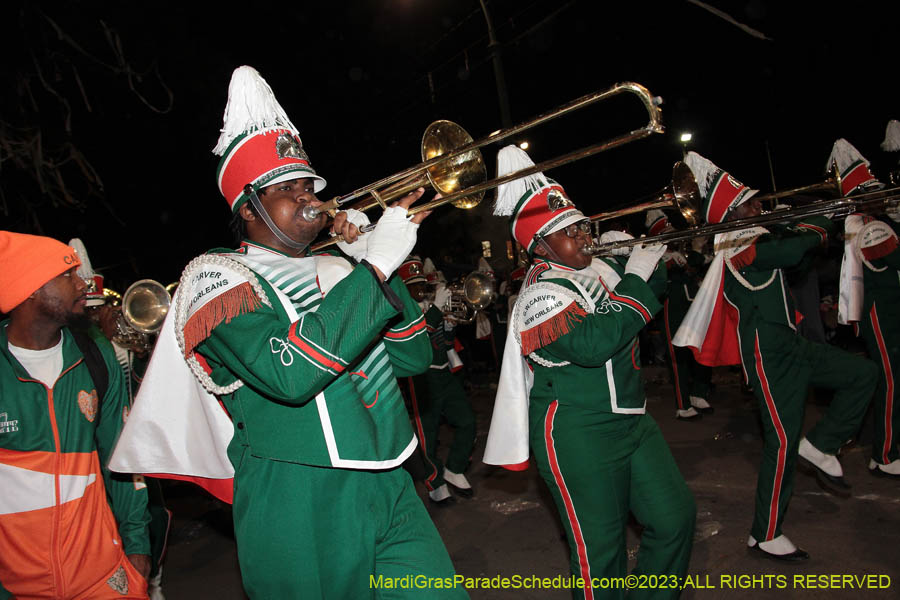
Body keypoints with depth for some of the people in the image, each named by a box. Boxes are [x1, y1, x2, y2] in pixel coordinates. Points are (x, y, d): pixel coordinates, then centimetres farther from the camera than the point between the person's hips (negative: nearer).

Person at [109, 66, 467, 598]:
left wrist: (380, 266, -3)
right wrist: (375, 265, -21)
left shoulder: (338, 269, 12)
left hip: (390, 491, 5)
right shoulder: (217, 277, -6)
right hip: (301, 512, -5)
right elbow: (291, 373, -25)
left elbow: (414, 358, 7)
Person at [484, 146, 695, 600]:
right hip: (578, 435, -8)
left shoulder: (599, 268, 8)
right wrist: (637, 279, -23)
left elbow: (653, 300, 25)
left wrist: (654, 259, 5)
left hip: (630, 419, 8)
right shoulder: (541, 294, -17)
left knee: (674, 517, 14)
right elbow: (593, 344, -33)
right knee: (600, 546, 4)